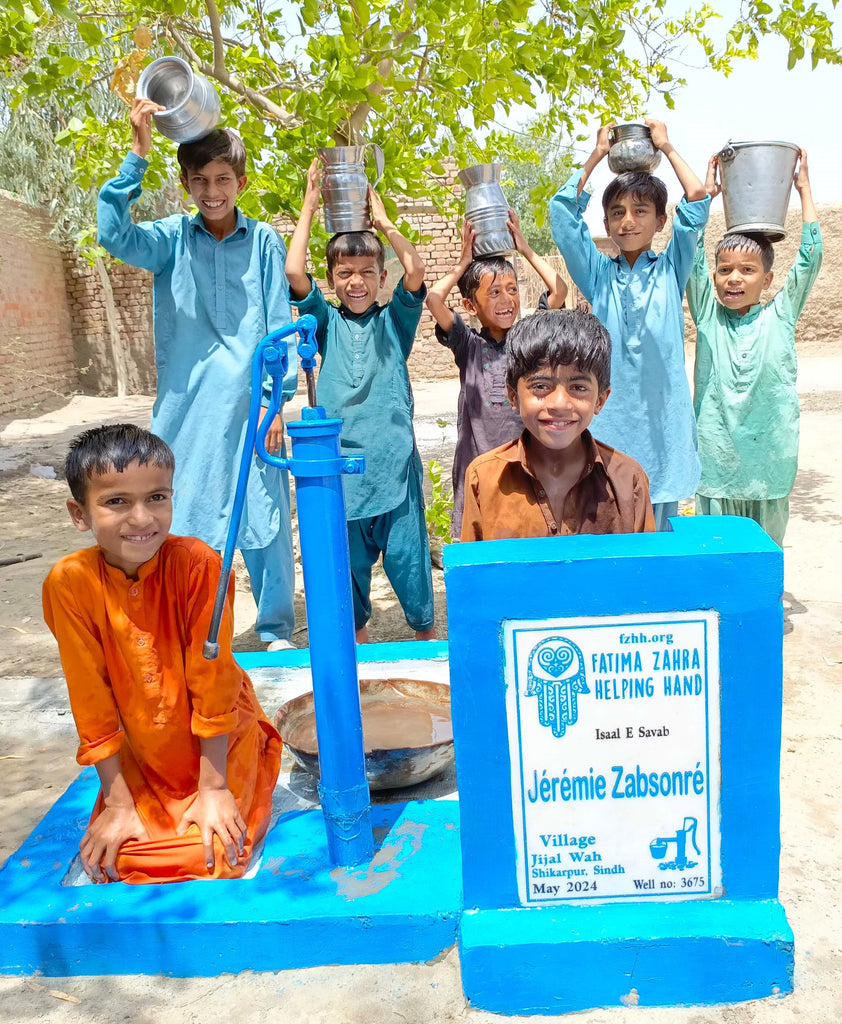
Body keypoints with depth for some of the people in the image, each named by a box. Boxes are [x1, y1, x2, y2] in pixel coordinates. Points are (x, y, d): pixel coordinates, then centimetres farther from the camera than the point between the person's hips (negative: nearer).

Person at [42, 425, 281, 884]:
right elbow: (92, 701, -11)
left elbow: (212, 678, -18)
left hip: (217, 744, -2)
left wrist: (213, 787, -14)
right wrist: (117, 802, -7)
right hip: (139, 757, 3)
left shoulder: (198, 564, -23)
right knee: (109, 858, -7)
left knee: (209, 856, -15)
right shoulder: (70, 582, -17)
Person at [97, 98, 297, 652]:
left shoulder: (264, 241, 4)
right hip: (189, 403, 1)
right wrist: (138, 154, -17)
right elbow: (113, 233, -13)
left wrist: (277, 397, -3)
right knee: (186, 521, 7)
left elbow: (279, 323, 2)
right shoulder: (172, 238, 5)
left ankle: (277, 631, 22)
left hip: (251, 401, -1)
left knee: (266, 521, 5)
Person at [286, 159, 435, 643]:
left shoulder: (395, 320, 6)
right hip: (342, 462, 2)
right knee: (349, 558, 12)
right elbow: (294, 273, -5)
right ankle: (359, 634, 31)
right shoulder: (328, 322, 8)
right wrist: (310, 208, 0)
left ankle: (427, 632, 25)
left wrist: (383, 220, -3)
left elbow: (416, 270, -10)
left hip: (395, 461, -1)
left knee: (407, 553, 4)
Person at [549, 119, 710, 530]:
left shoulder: (670, 270, 7)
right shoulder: (599, 275, 7)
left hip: (661, 415, 0)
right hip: (609, 418, 0)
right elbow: (562, 209, 0)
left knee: (659, 524, 7)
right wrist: (597, 154, 7)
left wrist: (666, 146, 6)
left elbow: (697, 200, -3)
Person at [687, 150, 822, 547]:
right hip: (715, 459, 0)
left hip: (768, 461, 1)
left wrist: (804, 188, 7)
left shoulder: (780, 316, 4)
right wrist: (707, 193, 4)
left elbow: (810, 256, 0)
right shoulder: (708, 315, 3)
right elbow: (693, 254, -2)